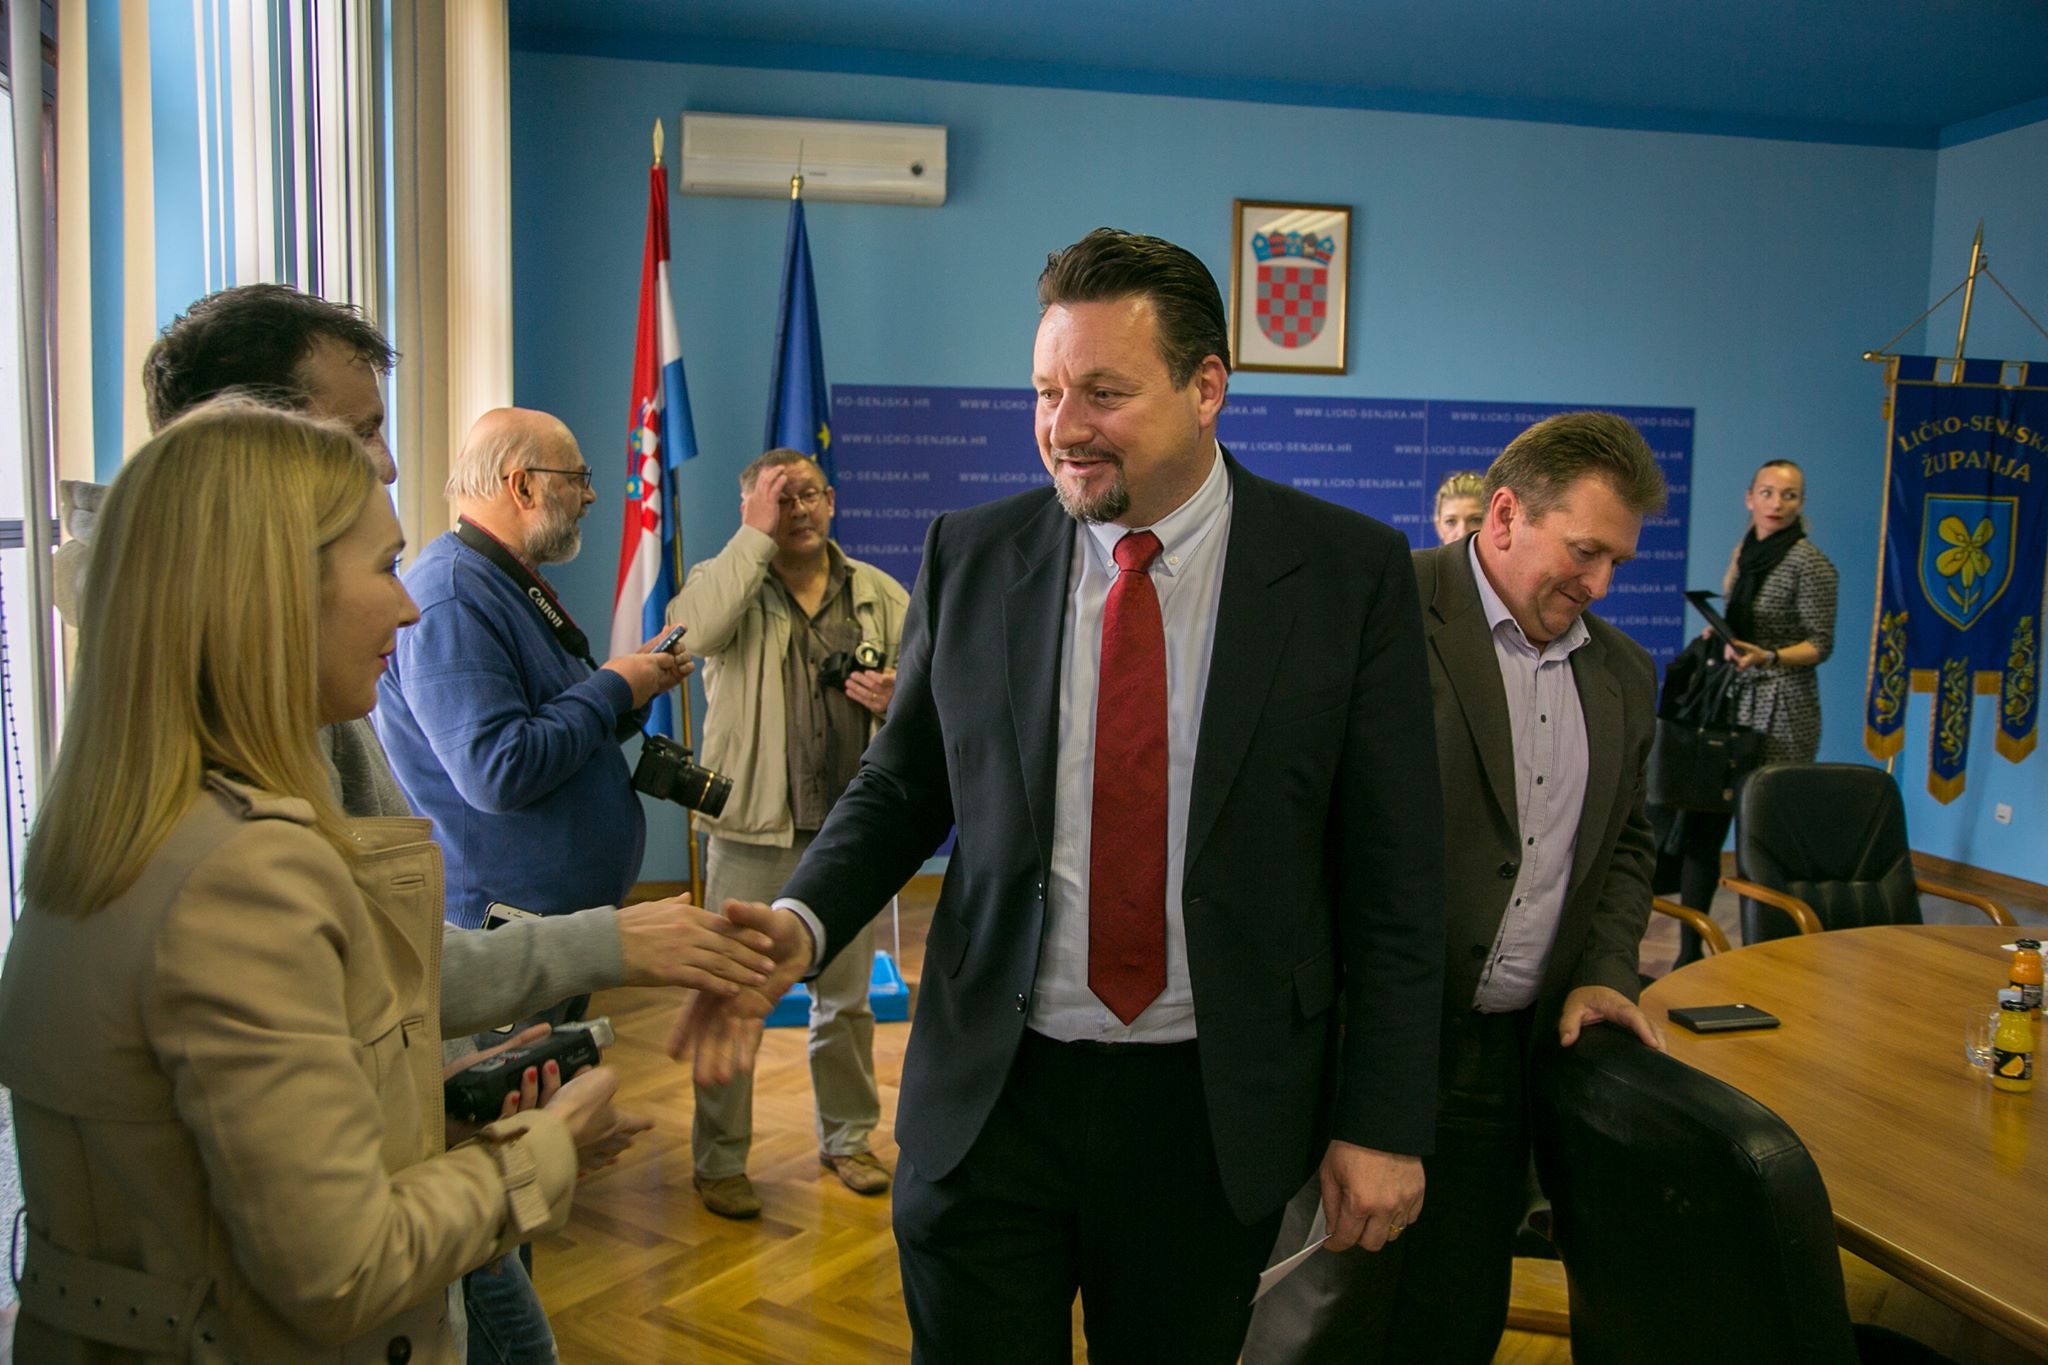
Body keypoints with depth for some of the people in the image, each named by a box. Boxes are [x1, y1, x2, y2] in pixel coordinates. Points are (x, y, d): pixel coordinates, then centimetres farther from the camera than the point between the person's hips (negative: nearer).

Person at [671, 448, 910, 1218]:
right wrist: (756, 534, -19)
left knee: (847, 997, 16)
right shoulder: (729, 583, -1)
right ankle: (719, 1161, 19)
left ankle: (847, 1139, 33)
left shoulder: (882, 597, 9)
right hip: (754, 830, -3)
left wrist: (897, 699, -10)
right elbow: (691, 631, -24)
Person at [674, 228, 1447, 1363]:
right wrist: (803, 921, -12)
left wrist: (1383, 1121, -5)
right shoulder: (970, 557, -1)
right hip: (991, 1094, 1)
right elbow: (900, 788, 7)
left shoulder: (1348, 573, -6)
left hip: (1215, 1108, 0)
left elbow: (1392, 873, -4)